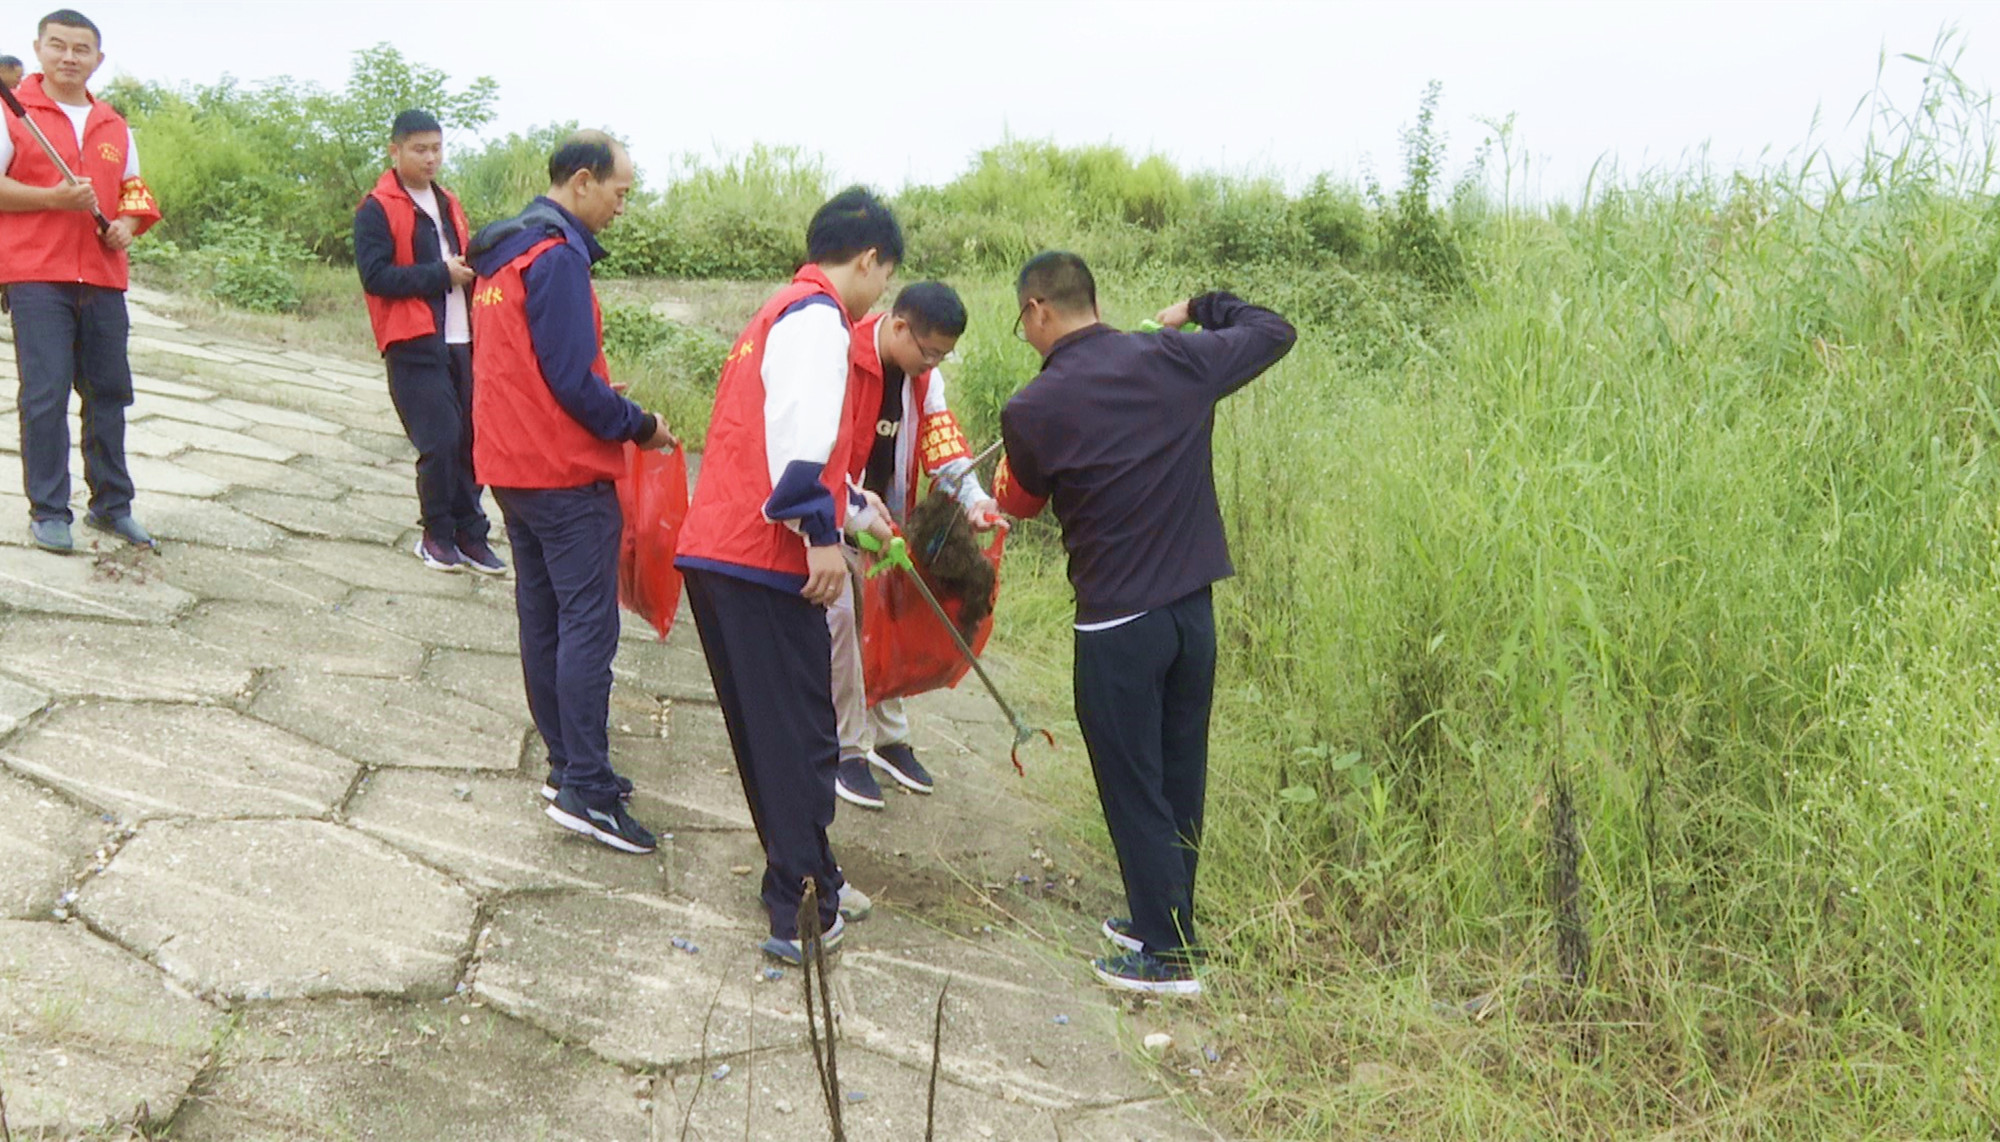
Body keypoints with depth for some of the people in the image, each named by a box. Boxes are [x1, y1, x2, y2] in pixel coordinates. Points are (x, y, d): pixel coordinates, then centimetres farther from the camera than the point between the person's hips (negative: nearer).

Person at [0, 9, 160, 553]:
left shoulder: (115, 127, 16)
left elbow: (135, 195, 23)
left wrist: (127, 226, 2)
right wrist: (55, 198, -16)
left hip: (104, 279, 5)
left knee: (110, 391, 8)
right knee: (45, 394, -8)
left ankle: (111, 504, 19)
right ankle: (48, 512, -1)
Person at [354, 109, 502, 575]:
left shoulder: (447, 204, 20)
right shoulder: (377, 210, -4)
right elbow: (375, 275, -14)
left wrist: (469, 271, 6)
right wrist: (440, 274, -16)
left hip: (460, 340, 7)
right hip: (413, 344, -7)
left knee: (470, 438, 3)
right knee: (440, 441, -9)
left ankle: (470, 534, 12)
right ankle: (437, 535, 8)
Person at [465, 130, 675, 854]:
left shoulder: (503, 252, 14)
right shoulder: (558, 257, -16)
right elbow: (573, 379, -20)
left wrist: (622, 422, 16)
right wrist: (640, 427, -7)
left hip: (511, 467, 10)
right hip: (566, 474, -10)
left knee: (543, 618, 12)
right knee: (589, 625, -7)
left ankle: (566, 767, 20)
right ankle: (586, 789, -7)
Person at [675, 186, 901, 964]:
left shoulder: (778, 313, 25)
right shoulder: (818, 317, -7)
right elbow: (801, 432, -24)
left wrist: (854, 511, 42)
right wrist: (821, 532, -22)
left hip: (713, 550, 10)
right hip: (762, 560, -10)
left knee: (771, 735, 16)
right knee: (800, 738, -1)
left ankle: (811, 880, 28)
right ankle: (799, 914, 6)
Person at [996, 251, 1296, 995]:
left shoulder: (1032, 411, -12)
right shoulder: (1176, 360, -2)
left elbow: (1023, 503, 8)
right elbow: (1275, 332, 13)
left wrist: (997, 486, 30)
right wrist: (1200, 309, 26)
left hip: (1116, 625, -5)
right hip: (1193, 609, 5)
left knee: (1133, 789, 7)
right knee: (1179, 779, 18)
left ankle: (1168, 956, 14)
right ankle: (1162, 920, 33)